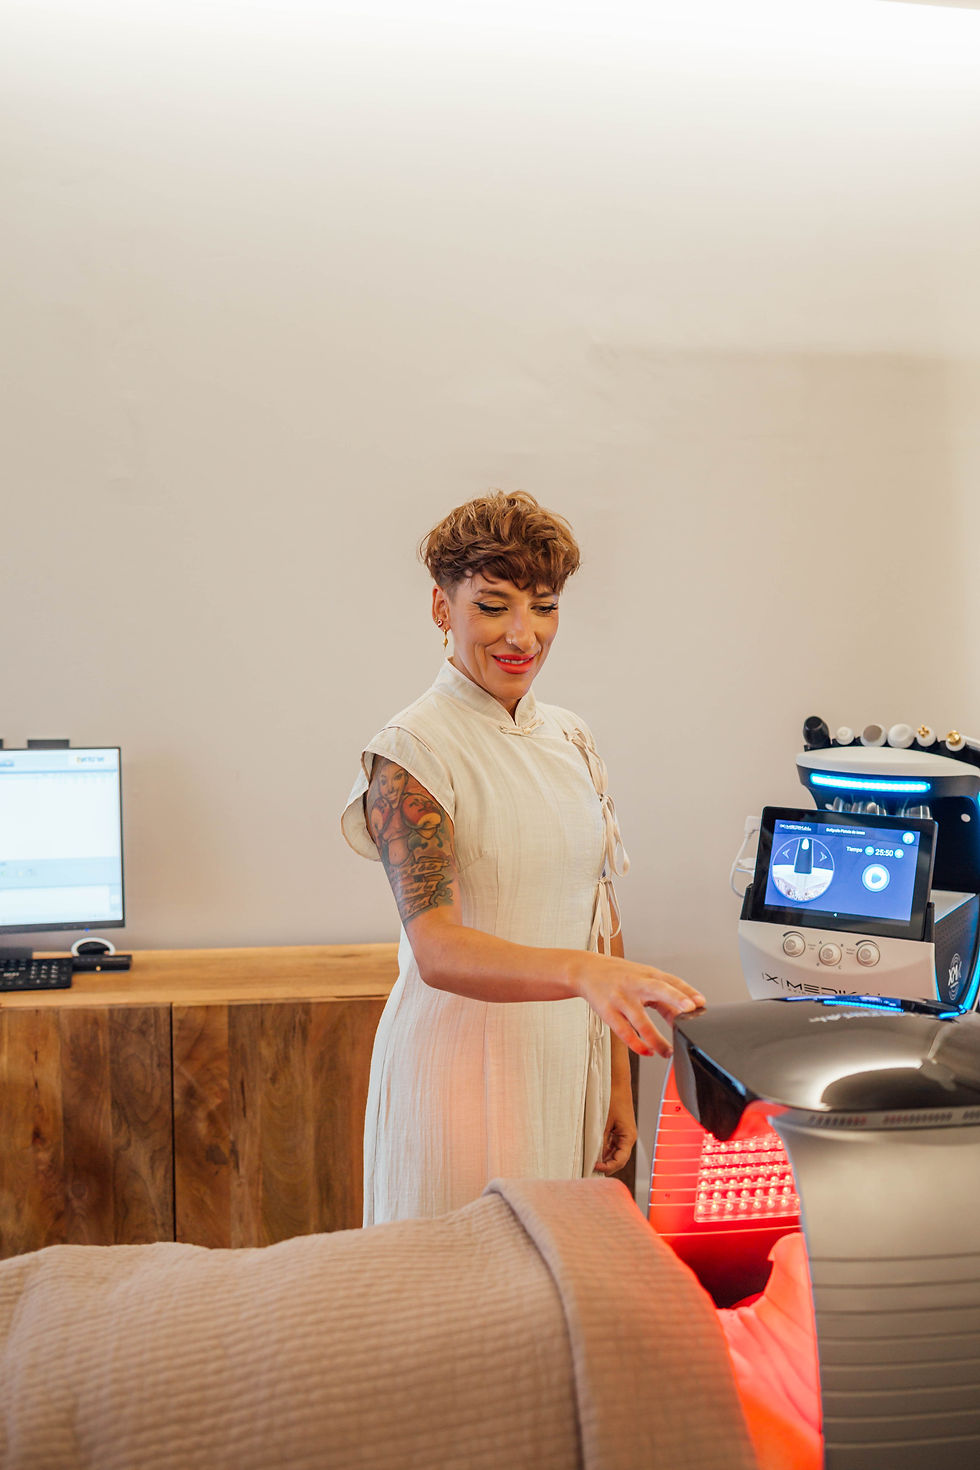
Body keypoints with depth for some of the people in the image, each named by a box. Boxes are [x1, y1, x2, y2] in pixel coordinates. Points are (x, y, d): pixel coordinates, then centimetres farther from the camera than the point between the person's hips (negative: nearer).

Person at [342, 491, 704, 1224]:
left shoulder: (572, 740, 6)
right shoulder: (410, 752, -14)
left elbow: (600, 912, 12)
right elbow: (436, 950, -25)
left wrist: (618, 1078, 12)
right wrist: (582, 972, -41)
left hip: (571, 1058, 6)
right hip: (467, 1061, -5)